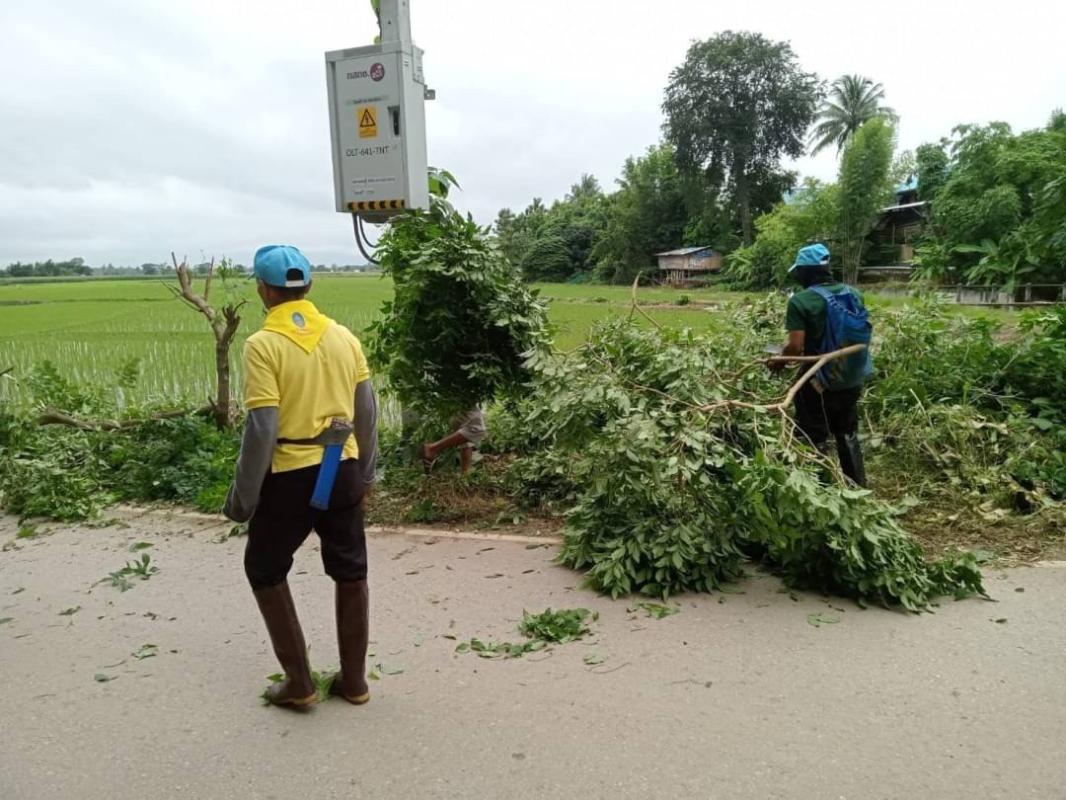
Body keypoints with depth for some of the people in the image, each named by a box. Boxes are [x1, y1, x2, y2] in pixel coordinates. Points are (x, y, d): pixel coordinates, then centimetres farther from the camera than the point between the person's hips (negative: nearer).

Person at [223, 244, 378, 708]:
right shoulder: (343, 336, 3)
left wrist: (244, 495, -6)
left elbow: (262, 429, -17)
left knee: (266, 571, 17)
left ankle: (299, 682, 21)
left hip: (291, 476, -4)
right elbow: (367, 411, 7)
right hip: (341, 471, 5)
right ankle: (354, 680, 26)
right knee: (350, 573, 15)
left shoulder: (263, 345, -13)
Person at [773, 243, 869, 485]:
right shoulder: (854, 294, 2)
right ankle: (858, 487, 33)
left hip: (820, 381, -6)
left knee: (815, 438, 8)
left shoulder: (800, 301, -17)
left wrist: (779, 361, -4)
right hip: (852, 379, 7)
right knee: (847, 434, 23)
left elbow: (796, 346, -22)